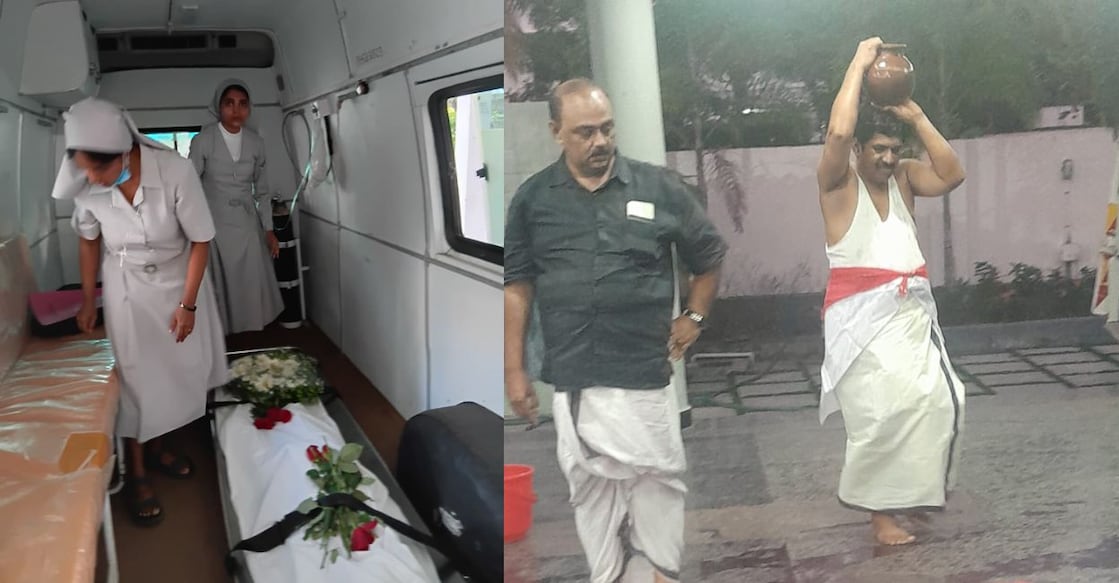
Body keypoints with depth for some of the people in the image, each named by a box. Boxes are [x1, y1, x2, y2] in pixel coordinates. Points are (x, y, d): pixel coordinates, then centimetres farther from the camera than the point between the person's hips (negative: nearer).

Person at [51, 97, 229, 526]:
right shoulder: (87, 185, -23)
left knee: (179, 368, 12)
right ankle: (137, 472, 18)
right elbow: (88, 239, -2)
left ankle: (156, 446, 35)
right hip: (127, 288, 0)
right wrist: (88, 300, 5)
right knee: (135, 376, 3)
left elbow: (200, 240, -18)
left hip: (177, 281, 0)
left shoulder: (175, 171, -31)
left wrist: (188, 303, -14)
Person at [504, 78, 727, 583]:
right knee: (590, 481, 12)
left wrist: (694, 317, 9)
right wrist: (514, 371, 2)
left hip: (645, 372, -1)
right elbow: (517, 286, 5)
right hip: (572, 379, 1)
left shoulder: (660, 187, -1)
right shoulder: (532, 198, 2)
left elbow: (710, 256, 13)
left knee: (657, 475, 6)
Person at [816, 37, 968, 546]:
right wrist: (859, 63, -14)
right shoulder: (838, 184, -5)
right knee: (878, 414, -7)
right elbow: (838, 131, -23)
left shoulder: (903, 177, 12)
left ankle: (913, 491, 24)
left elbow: (953, 176, -4)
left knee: (937, 403, 2)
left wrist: (916, 116, -6)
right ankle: (879, 509, 9)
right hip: (862, 319, -6)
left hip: (912, 313, 6)